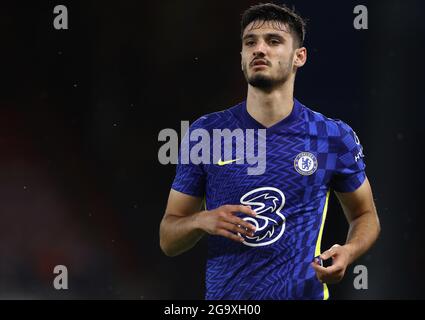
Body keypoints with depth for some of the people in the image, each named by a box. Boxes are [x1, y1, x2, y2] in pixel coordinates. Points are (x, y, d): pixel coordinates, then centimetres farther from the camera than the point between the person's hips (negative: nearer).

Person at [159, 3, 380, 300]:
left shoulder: (335, 138, -5)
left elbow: (365, 215, 9)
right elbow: (168, 240, 2)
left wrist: (349, 251, -11)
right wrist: (202, 221, -19)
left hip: (303, 292, -1)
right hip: (223, 295, 1)